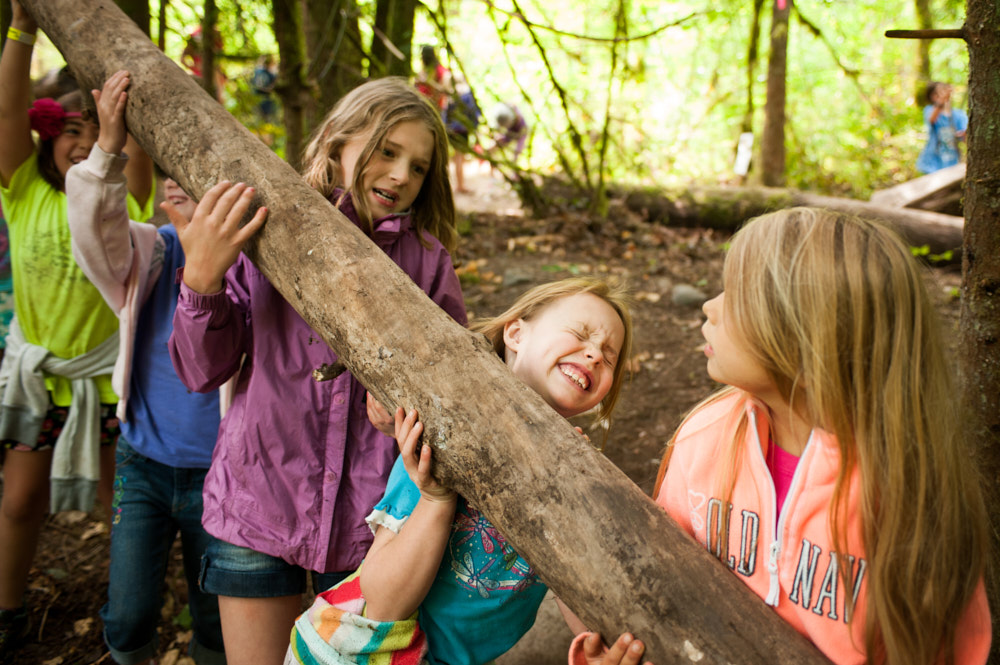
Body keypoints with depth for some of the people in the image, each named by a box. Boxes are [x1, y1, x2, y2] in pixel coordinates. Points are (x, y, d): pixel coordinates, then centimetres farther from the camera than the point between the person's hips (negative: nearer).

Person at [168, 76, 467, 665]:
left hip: (370, 516, 0)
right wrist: (202, 280, -18)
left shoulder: (426, 260, -1)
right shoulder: (262, 232, -1)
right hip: (259, 500, 0)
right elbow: (203, 371, -3)